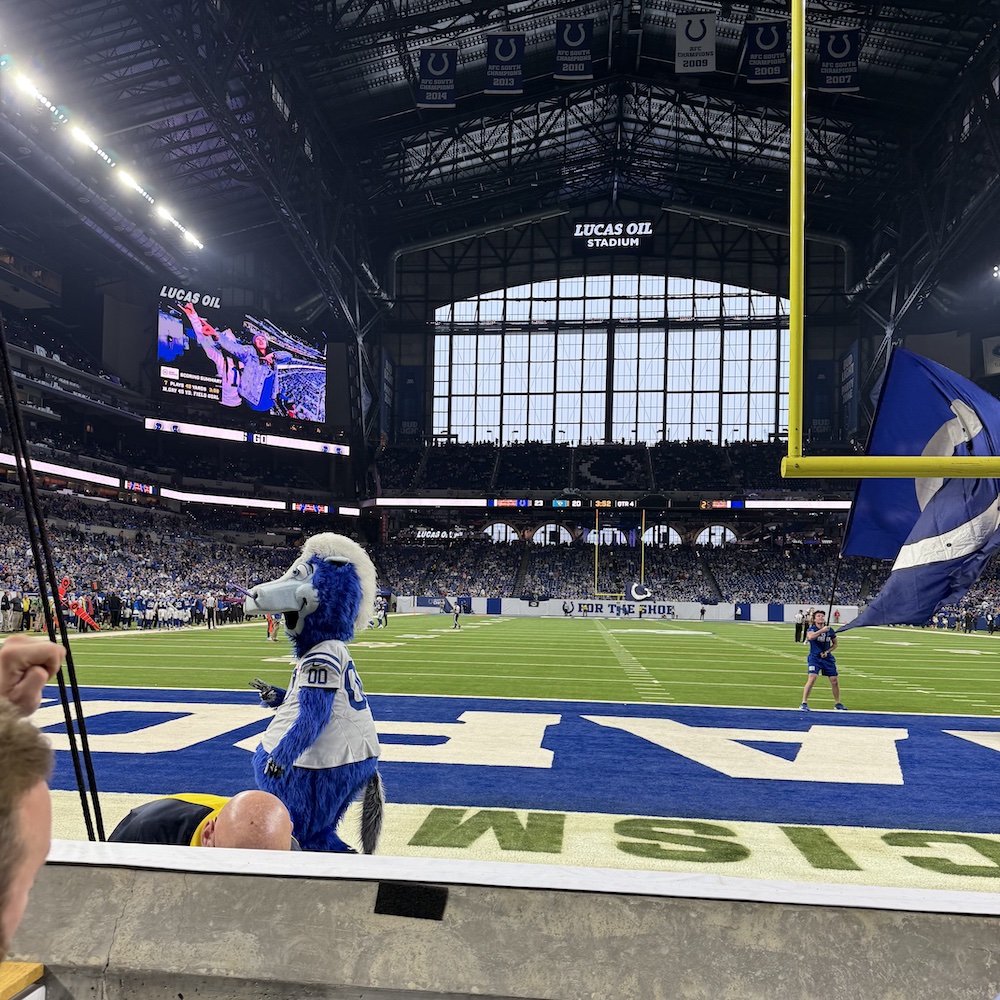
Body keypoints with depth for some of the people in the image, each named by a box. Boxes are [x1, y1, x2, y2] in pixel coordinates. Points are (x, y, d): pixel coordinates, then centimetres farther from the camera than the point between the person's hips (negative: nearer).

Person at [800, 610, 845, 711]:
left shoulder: (830, 630, 3)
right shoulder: (811, 629, -7)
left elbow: (835, 644, 14)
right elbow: (810, 636, -31)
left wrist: (827, 652, -2)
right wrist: (822, 630, -36)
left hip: (828, 658, 4)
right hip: (814, 657, -4)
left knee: (834, 680, 5)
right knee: (812, 678, -18)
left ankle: (837, 703, 24)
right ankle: (804, 703, -12)